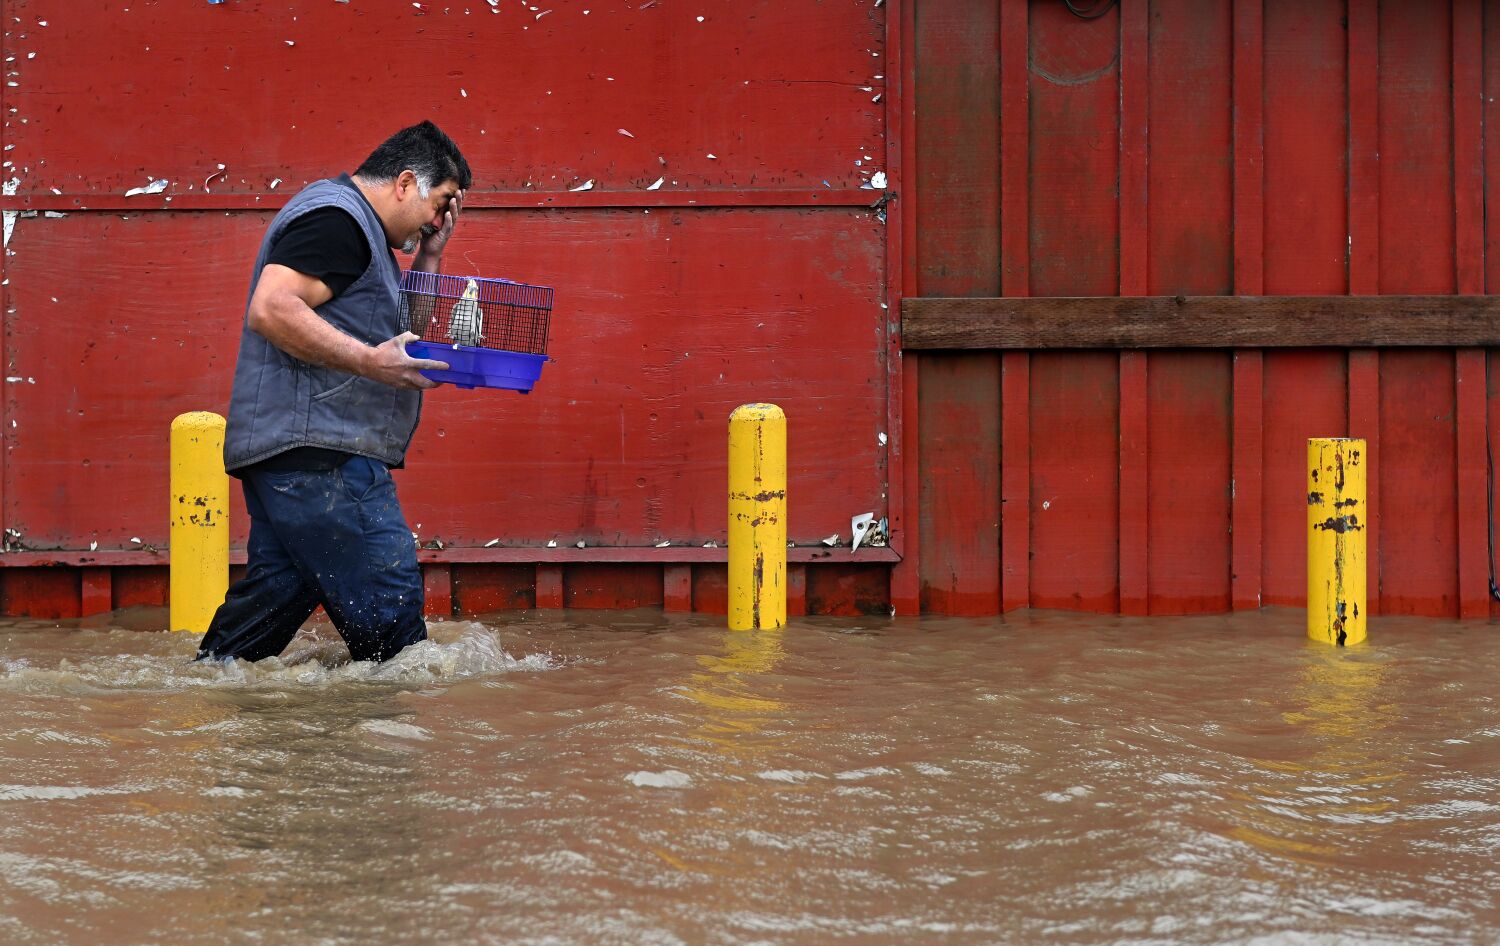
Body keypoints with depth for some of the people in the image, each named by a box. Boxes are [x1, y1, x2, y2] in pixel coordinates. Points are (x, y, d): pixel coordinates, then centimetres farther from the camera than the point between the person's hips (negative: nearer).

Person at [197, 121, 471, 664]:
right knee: (387, 592, -10)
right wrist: (371, 361, -25)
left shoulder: (361, 232, 26)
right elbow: (271, 309, -22)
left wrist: (430, 256, 20)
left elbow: (404, 335, 30)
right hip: (315, 454, -11)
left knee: (278, 590, 9)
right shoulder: (336, 218, -9)